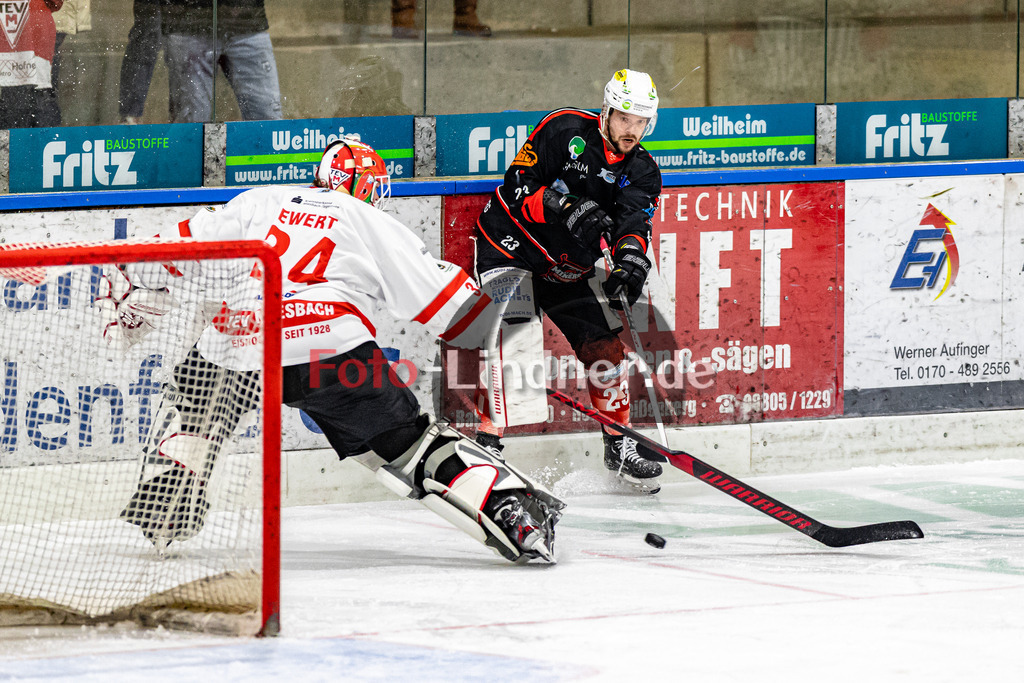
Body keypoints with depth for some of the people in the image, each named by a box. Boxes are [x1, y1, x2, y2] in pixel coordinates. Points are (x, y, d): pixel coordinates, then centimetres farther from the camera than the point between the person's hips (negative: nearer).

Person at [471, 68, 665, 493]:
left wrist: (631, 261, -39)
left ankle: (618, 446, 19)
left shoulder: (642, 174, -3)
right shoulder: (564, 130, -16)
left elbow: (633, 224, -18)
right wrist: (567, 208, -34)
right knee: (515, 339, -23)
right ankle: (488, 440, -20)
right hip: (510, 246, -5)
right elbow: (518, 187, -19)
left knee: (604, 349, 2)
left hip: (566, 269, 5)